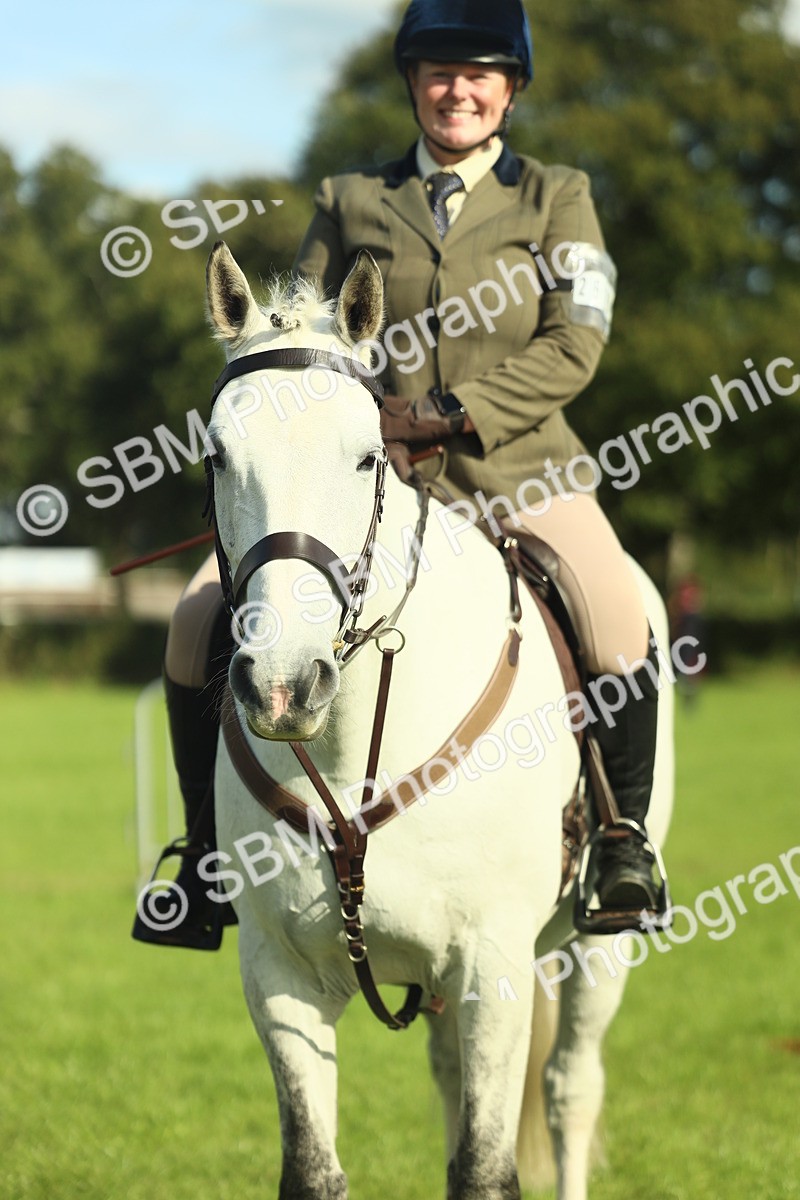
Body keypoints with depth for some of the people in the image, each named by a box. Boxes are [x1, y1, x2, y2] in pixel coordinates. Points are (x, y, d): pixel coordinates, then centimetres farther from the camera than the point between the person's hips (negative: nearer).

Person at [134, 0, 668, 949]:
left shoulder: (556, 197, 9)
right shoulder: (350, 202, 14)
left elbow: (573, 347, -2)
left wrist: (451, 415, -15)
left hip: (516, 467, -2)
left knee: (619, 630, -29)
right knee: (199, 621, -13)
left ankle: (624, 839, -6)